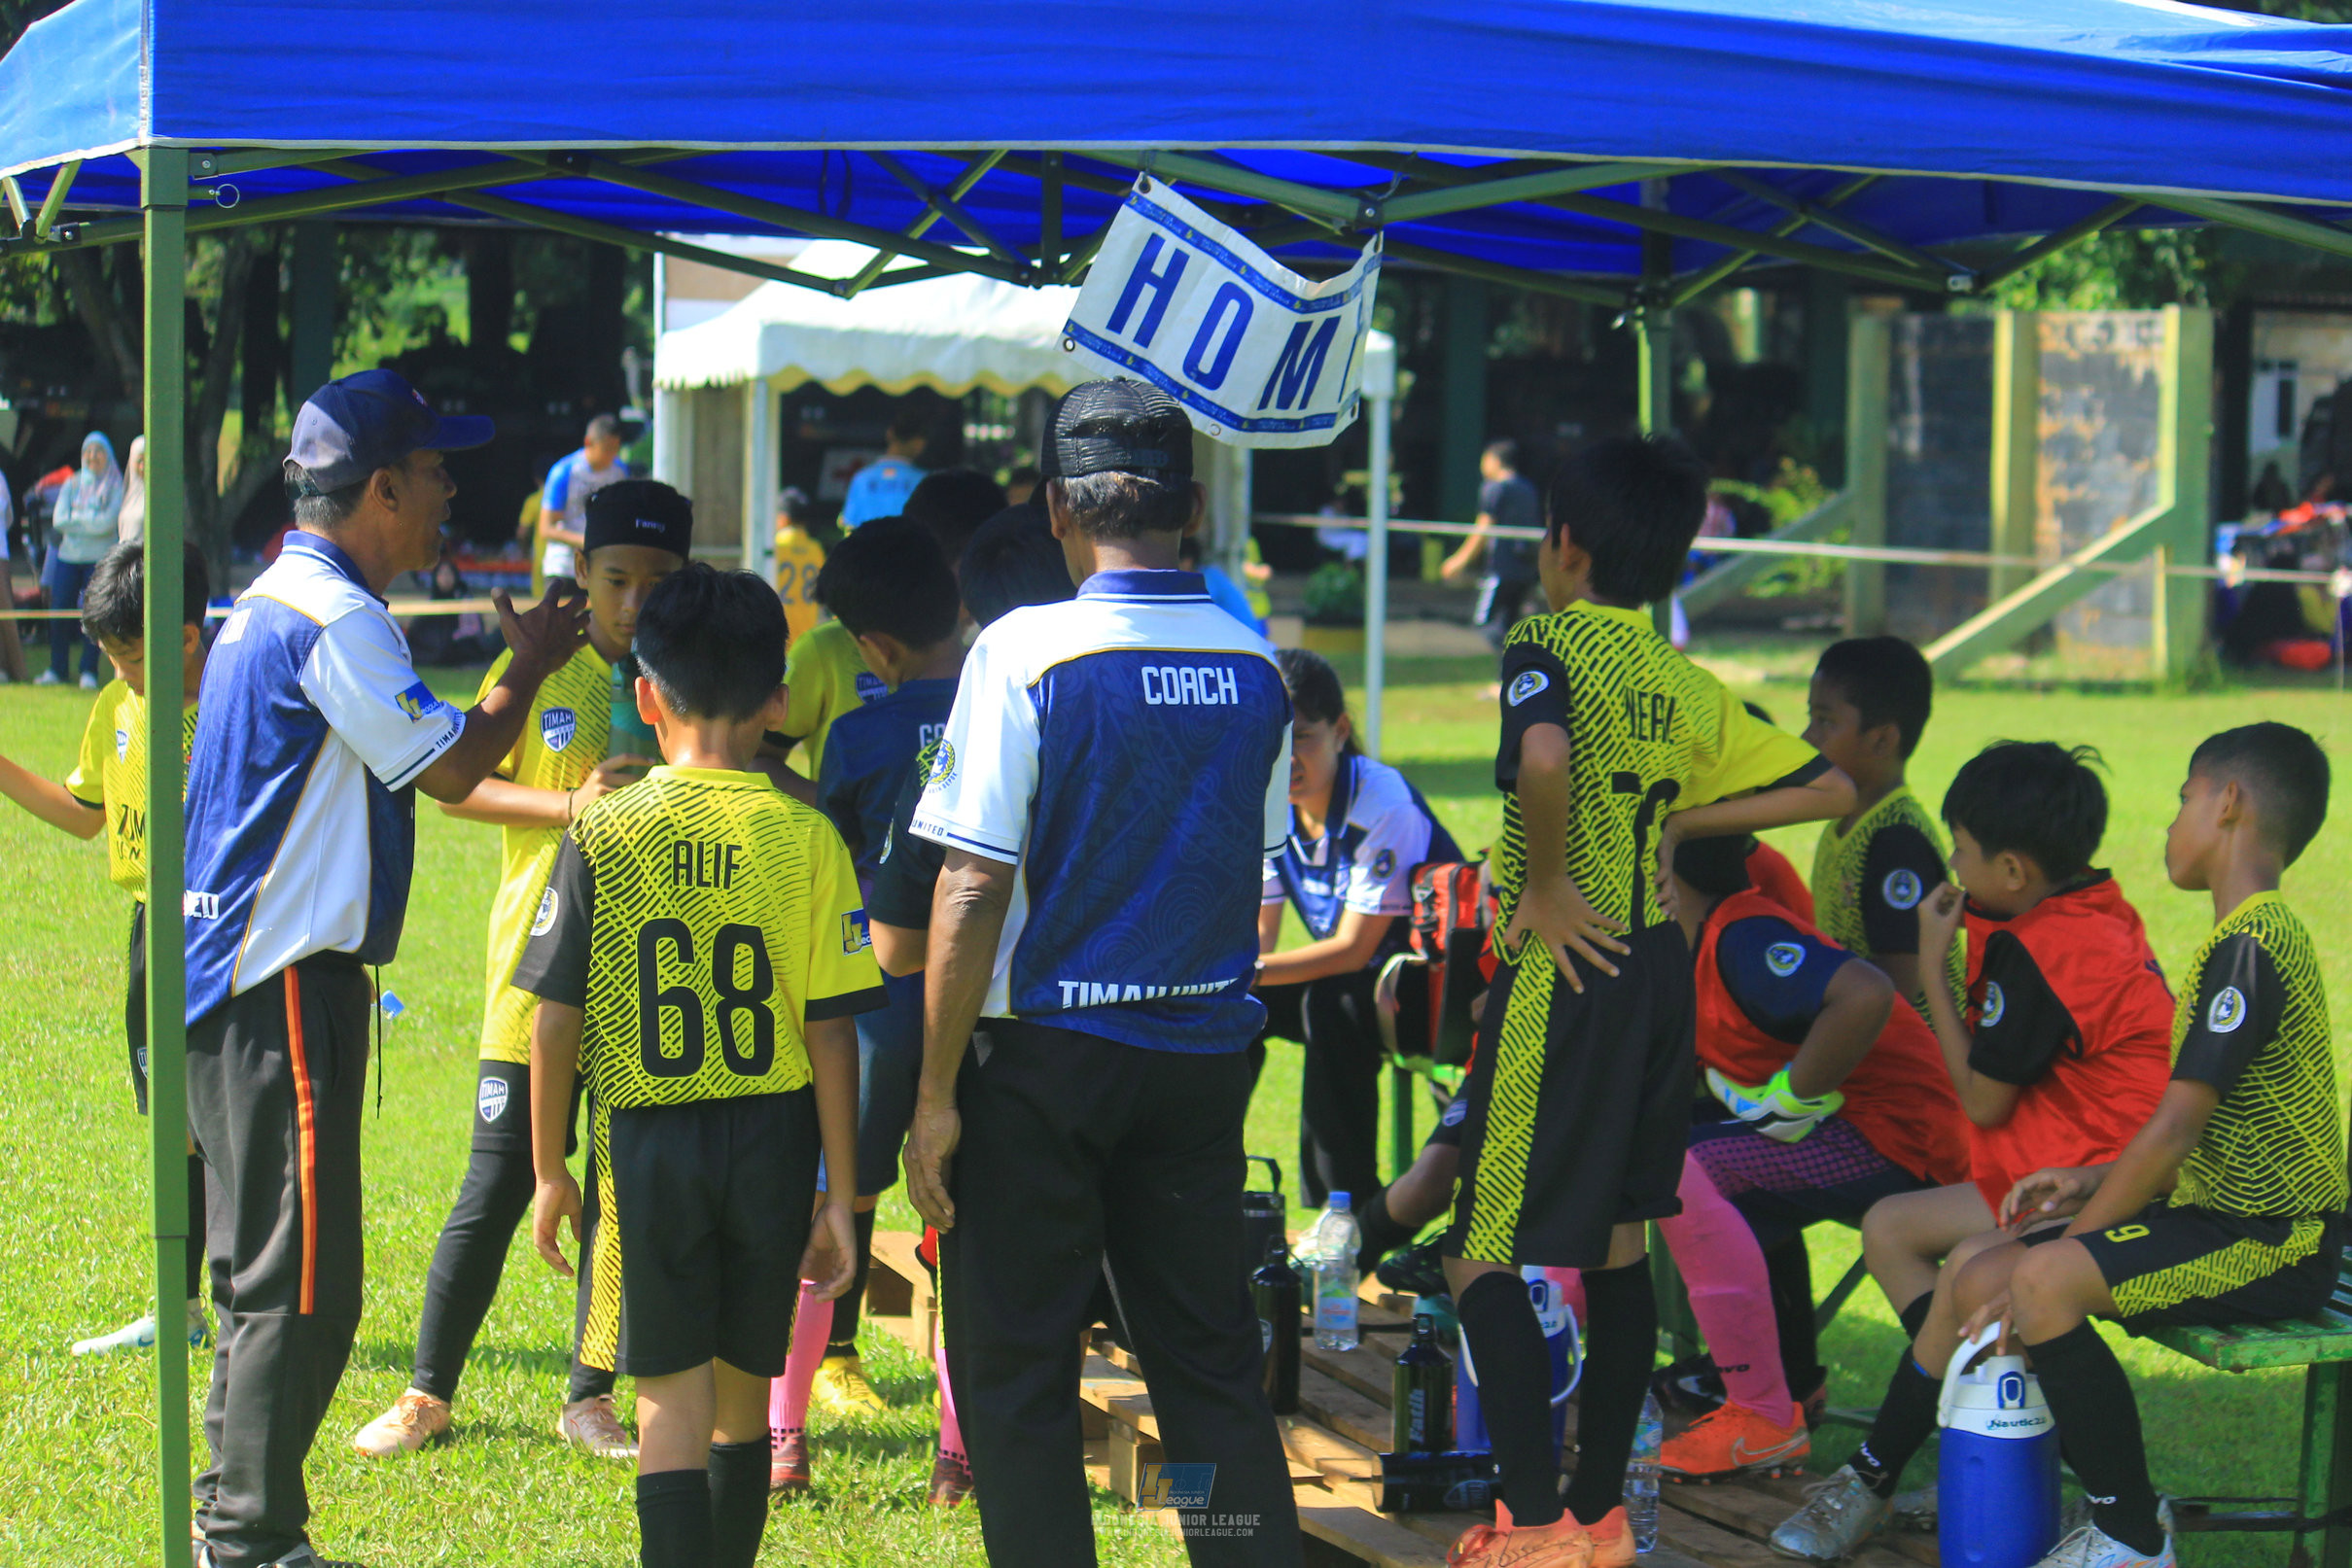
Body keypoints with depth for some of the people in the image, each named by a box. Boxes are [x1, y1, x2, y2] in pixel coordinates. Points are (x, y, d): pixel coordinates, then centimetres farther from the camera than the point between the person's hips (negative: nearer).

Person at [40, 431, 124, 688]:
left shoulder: (115, 486, 2)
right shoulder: (72, 484, 13)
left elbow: (108, 522, -11)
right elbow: (59, 519, 2)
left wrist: (76, 518, -4)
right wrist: (91, 523, -7)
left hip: (100, 558, -3)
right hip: (68, 556, 3)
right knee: (59, 611, -1)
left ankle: (89, 672, -1)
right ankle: (56, 669, 9)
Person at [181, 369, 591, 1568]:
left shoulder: (272, 604, 16)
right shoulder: (333, 619, -16)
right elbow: (453, 768, -12)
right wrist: (531, 669, 1)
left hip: (238, 977, 11)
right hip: (288, 982, -11)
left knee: (269, 1268, 18)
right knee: (300, 1284, -6)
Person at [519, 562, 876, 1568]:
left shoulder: (604, 834, -6)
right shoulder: (807, 839, -5)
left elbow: (556, 1019, -4)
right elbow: (831, 1032, -5)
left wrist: (550, 1170, 7)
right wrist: (839, 1193, 2)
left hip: (646, 1137, -1)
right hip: (772, 1139, 2)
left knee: (672, 1398, 1)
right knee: (743, 1392, 16)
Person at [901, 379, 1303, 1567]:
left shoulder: (1024, 653, -12)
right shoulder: (1254, 669, 2)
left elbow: (973, 887, -14)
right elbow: (1251, 878, 12)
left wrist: (936, 1092, -9)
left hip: (1047, 1053, -5)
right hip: (1206, 1051, 5)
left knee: (1016, 1369, 5)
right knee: (1210, 1357, 13)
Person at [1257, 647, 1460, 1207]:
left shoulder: (1382, 804, -25)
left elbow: (1353, 948, -26)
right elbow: (1255, 937, -1)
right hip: (1359, 975, 8)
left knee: (1331, 1005, -33)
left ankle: (1344, 1210, -25)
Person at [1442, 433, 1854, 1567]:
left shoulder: (1549, 647, -11)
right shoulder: (1689, 688, 10)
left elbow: (1544, 758, -34)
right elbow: (1830, 791, 14)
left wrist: (1545, 888, -20)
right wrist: (1677, 821, 12)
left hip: (1567, 974, -7)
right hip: (1659, 967, 7)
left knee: (1484, 1256, 0)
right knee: (1616, 1246, 16)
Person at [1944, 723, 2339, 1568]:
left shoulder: (2249, 949, -17)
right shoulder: (2253, 936, 16)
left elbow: (2175, 1131, -22)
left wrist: (2064, 1247, -16)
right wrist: (2089, 1182, 10)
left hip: (2271, 1245, -10)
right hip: (2224, 1219, 10)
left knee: (2044, 1283, -29)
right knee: (1982, 1276, 3)